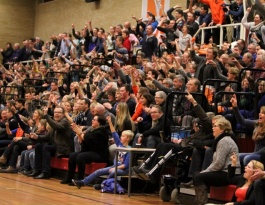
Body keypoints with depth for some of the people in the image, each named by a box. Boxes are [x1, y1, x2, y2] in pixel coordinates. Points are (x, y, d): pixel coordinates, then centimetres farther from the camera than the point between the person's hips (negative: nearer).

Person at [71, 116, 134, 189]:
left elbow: (126, 165, -17)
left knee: (113, 172, -38)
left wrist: (116, 168, -23)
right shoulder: (119, 144, 7)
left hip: (123, 169, -7)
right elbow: (114, 133, 2)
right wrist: (110, 122, -5)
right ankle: (82, 182, -4)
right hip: (115, 166, 7)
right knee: (99, 171, -3)